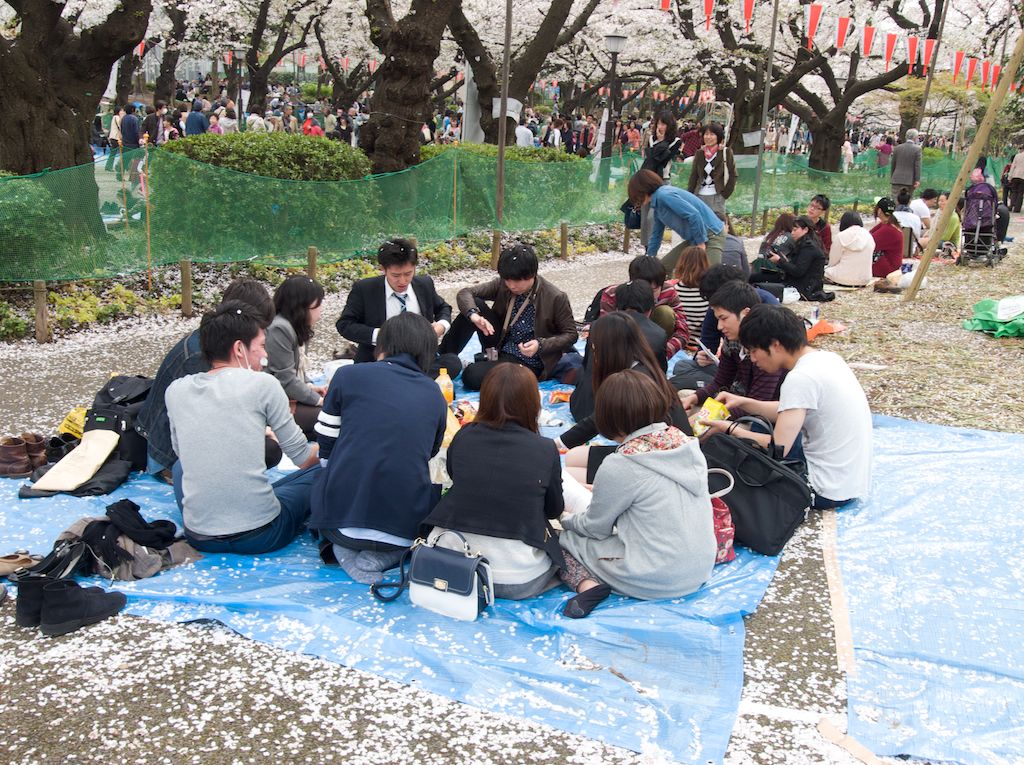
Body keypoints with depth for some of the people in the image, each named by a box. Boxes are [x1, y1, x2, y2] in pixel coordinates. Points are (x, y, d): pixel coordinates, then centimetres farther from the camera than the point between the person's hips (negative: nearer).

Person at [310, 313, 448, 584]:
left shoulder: (348, 375, 3)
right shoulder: (435, 396, 9)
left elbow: (325, 449, 10)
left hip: (342, 518, 2)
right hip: (408, 526, -1)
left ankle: (345, 549, 4)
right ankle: (380, 555, 3)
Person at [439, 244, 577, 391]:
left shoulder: (556, 298, -19)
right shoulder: (502, 284, -7)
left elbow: (571, 334, -9)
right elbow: (465, 293, -7)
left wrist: (541, 345, -25)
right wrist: (473, 313, -29)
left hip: (528, 361, -5)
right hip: (502, 345, 5)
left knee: (471, 376, -28)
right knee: (475, 304, -17)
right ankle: (444, 357, -3)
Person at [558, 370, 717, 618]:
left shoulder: (619, 467, -20)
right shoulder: (686, 442, -2)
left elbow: (594, 527, -4)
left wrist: (567, 520, 17)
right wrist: (602, 491, 19)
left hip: (656, 581, -7)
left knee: (563, 539, 8)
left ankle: (587, 585, -12)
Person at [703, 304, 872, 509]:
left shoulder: (801, 378, -24)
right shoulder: (828, 357, 3)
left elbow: (778, 447, -22)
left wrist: (730, 429, -9)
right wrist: (743, 402, 9)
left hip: (830, 492, -9)